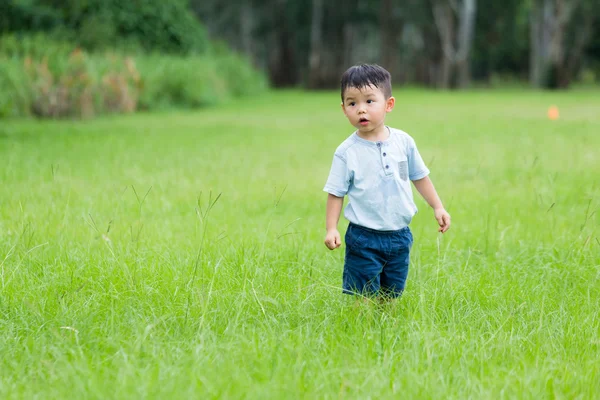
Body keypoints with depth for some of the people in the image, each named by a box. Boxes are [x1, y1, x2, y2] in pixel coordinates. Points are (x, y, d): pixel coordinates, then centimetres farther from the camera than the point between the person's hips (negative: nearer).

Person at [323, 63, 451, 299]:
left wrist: (437, 207, 11)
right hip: (363, 239, -3)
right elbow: (336, 193, -5)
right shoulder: (346, 152, -10)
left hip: (400, 236, 4)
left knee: (392, 296, 14)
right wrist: (331, 229, -13)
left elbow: (419, 177, 12)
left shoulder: (403, 142, -1)